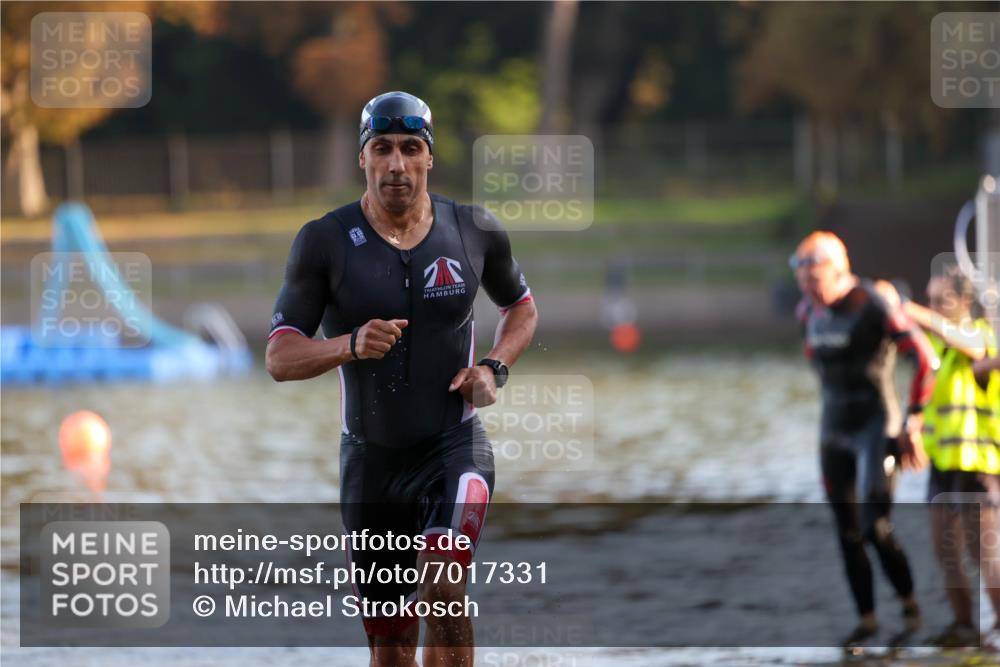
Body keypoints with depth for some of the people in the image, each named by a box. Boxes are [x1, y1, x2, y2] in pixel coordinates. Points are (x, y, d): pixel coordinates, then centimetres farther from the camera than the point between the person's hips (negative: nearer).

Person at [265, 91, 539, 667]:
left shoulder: (475, 231, 0)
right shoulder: (325, 242, -5)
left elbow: (522, 306, 19)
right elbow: (280, 359, -8)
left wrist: (494, 368, -1)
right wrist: (349, 345, -27)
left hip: (455, 446, -1)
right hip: (371, 458, 1)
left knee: (444, 590, -26)